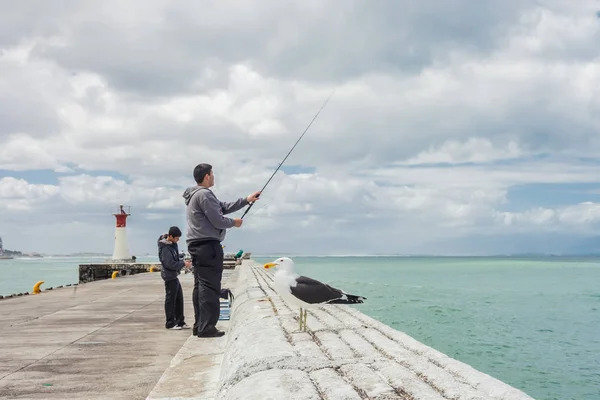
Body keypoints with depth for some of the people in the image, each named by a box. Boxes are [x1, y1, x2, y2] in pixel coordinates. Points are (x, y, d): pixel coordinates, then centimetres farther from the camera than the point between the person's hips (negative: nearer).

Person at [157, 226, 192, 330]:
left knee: (179, 298, 14)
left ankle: (180, 322, 22)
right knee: (170, 299, -1)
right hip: (170, 276, -10)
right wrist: (183, 264, -15)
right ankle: (170, 323, 8)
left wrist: (183, 261, 1)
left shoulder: (173, 244, 7)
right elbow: (170, 264, -23)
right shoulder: (165, 248, -21)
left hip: (174, 276, 10)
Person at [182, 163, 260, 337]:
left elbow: (224, 207, 24)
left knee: (200, 286, 11)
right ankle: (206, 327, -11)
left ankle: (199, 326, 14)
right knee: (209, 287, -10)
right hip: (208, 245, -11)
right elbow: (218, 221, -16)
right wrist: (234, 222, 3)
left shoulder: (195, 195, 20)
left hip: (197, 245, 11)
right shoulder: (204, 194, -13)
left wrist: (246, 200, 24)